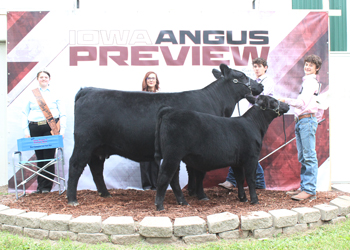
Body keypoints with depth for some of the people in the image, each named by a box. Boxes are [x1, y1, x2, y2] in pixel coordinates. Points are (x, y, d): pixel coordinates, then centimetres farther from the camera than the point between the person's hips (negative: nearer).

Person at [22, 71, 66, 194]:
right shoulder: (32, 95, 14)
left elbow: (63, 114, 8)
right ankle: (40, 186, 12)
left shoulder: (55, 95, 11)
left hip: (50, 128, -2)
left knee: (49, 156, -5)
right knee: (39, 157, 4)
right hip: (35, 128, 2)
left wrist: (62, 130, -3)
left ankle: (47, 186, 2)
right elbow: (24, 113, 13)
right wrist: (26, 130, 3)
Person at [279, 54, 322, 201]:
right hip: (300, 121, 10)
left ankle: (310, 190, -10)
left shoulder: (311, 81, -7)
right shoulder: (307, 81, 22)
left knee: (309, 157, -10)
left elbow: (302, 103, -17)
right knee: (303, 158, 10)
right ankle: (304, 188, 15)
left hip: (307, 120, -10)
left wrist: (285, 100, -10)